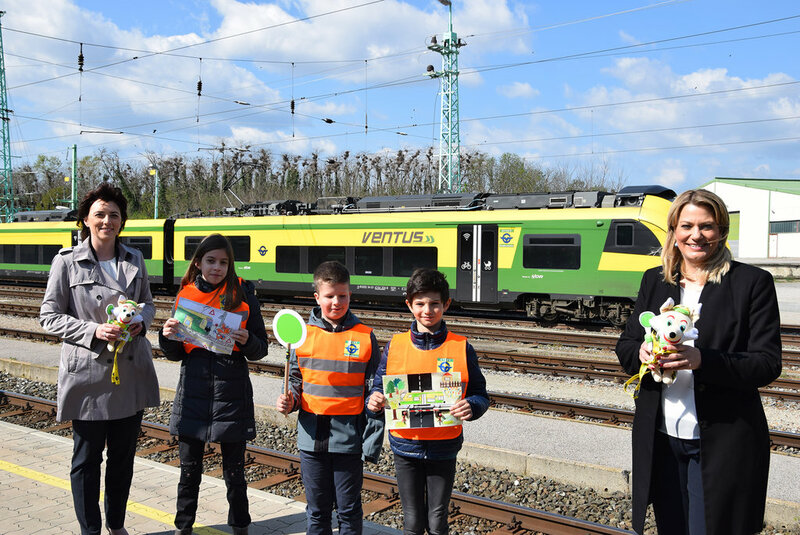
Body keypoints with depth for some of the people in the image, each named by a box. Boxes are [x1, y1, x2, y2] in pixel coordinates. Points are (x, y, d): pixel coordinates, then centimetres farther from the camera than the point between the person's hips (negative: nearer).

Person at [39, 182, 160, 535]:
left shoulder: (134, 260, 8)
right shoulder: (67, 261, -5)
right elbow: (48, 316, -4)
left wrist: (141, 321, -5)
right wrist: (94, 331, -17)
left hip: (131, 371, 4)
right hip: (88, 373, -4)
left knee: (123, 455, 14)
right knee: (87, 458, 6)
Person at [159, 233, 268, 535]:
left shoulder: (243, 295, -2)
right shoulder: (185, 295, 5)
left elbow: (260, 350, -1)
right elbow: (176, 354, 10)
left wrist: (246, 340, -21)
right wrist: (168, 336, -10)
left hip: (231, 393, -2)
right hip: (193, 390, 2)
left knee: (234, 472, 7)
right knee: (189, 469, 11)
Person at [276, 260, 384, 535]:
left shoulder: (365, 337, -4)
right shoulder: (303, 335, 1)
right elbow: (295, 380, 13)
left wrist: (372, 443, -6)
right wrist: (289, 401, -9)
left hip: (349, 439, -2)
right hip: (312, 438, 2)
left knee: (349, 511, 9)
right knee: (317, 510, 14)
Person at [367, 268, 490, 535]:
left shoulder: (462, 348, -4)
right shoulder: (395, 345, -1)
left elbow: (480, 395, 0)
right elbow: (379, 386, 5)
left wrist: (470, 407, -21)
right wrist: (374, 401, -16)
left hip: (444, 448, -1)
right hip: (405, 445, 1)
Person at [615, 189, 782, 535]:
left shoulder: (752, 282, -6)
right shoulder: (654, 280, 7)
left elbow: (768, 364, -11)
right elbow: (625, 345, 8)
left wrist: (701, 360, -27)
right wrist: (641, 353, -16)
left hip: (723, 442, -4)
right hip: (661, 439, 4)